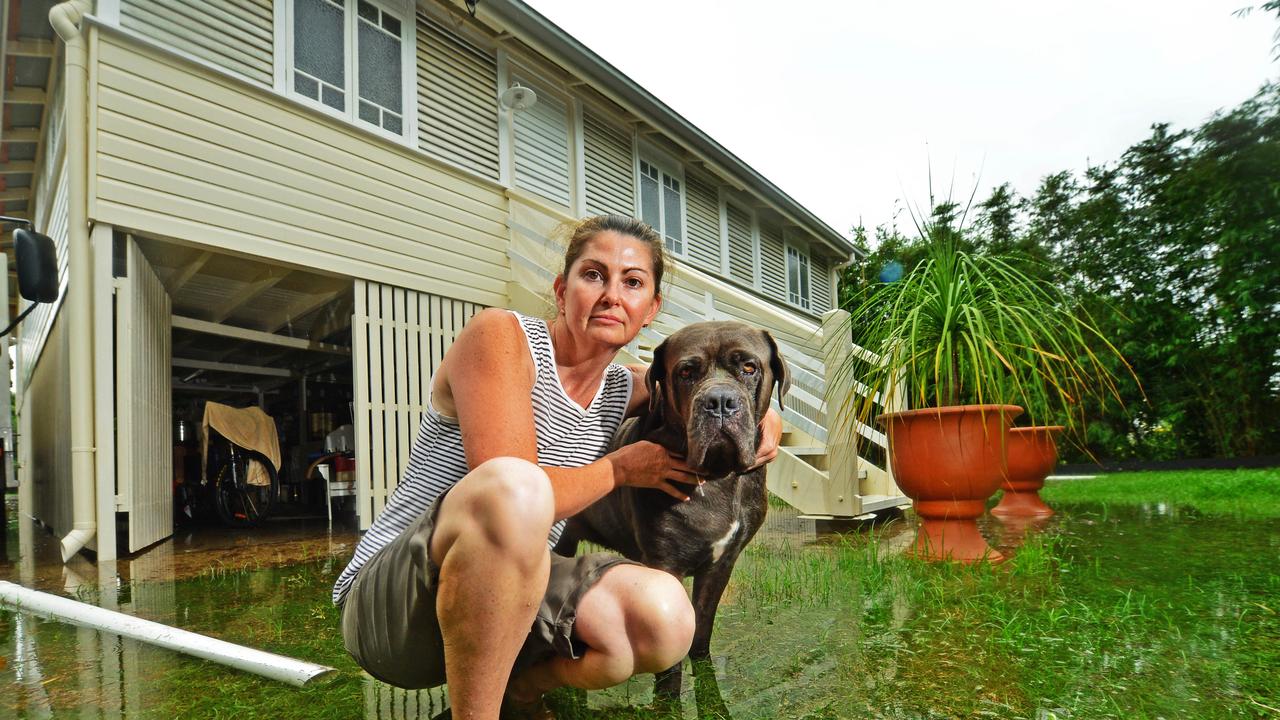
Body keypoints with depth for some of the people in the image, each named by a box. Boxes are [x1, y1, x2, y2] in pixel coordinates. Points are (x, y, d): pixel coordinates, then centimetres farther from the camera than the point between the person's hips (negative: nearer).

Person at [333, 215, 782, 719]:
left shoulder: (626, 389, 5)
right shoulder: (499, 335, -14)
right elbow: (510, 493, -22)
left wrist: (763, 421, -3)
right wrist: (621, 467, -9)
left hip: (503, 596, 6)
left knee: (666, 618, -21)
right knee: (513, 487, -37)